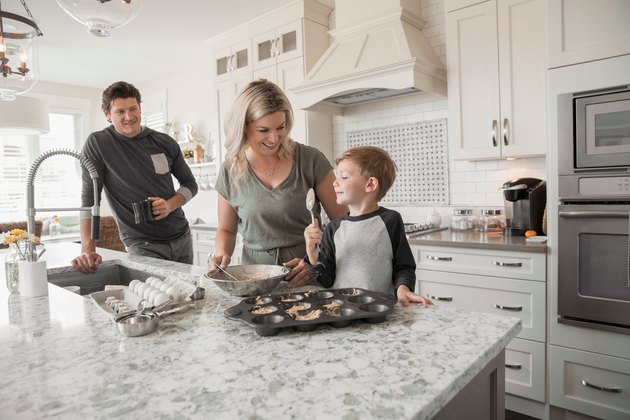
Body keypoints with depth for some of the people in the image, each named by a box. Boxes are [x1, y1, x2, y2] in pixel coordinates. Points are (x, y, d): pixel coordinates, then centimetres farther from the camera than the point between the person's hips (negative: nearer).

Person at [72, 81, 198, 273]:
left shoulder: (165, 142, 1)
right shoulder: (98, 144, -8)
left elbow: (190, 183, 10)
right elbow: (89, 198, -11)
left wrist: (170, 205, -10)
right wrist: (88, 249, -20)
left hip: (182, 238, 4)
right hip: (142, 245, -4)